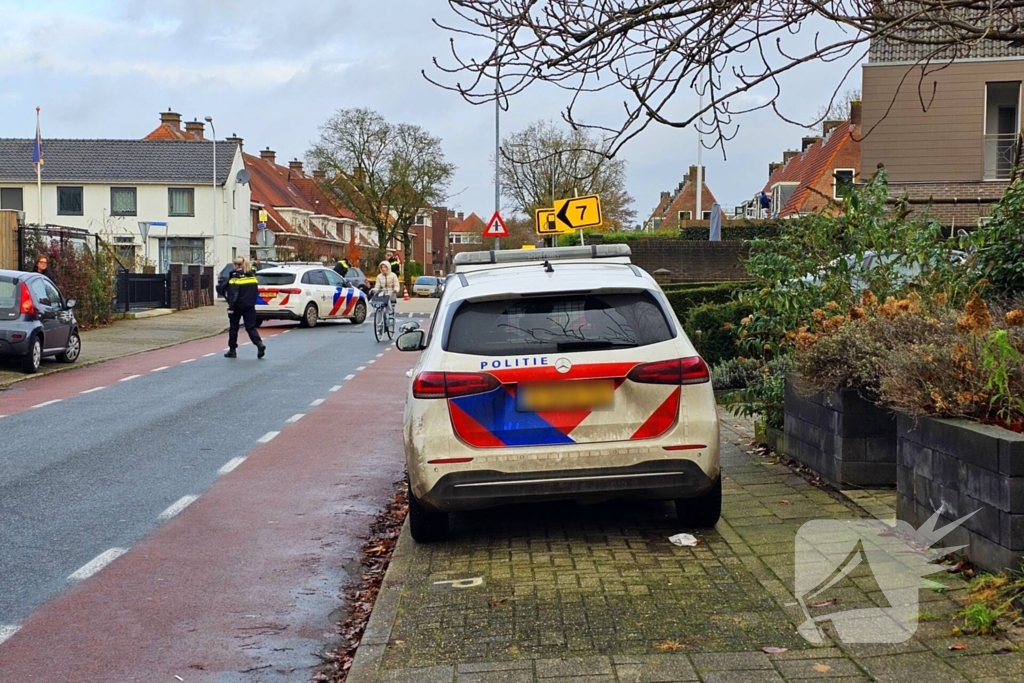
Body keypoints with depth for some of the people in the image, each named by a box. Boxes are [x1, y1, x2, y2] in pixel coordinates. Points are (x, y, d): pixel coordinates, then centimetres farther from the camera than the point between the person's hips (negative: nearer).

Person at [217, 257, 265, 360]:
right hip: (250, 305, 5)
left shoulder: (235, 277, -12)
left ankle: (232, 350, 14)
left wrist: (231, 307, -16)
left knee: (233, 327, 9)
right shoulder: (252, 275, 8)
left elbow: (233, 293, -18)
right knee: (250, 327, 5)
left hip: (238, 305, -5)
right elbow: (256, 292, 12)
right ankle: (259, 344, -18)